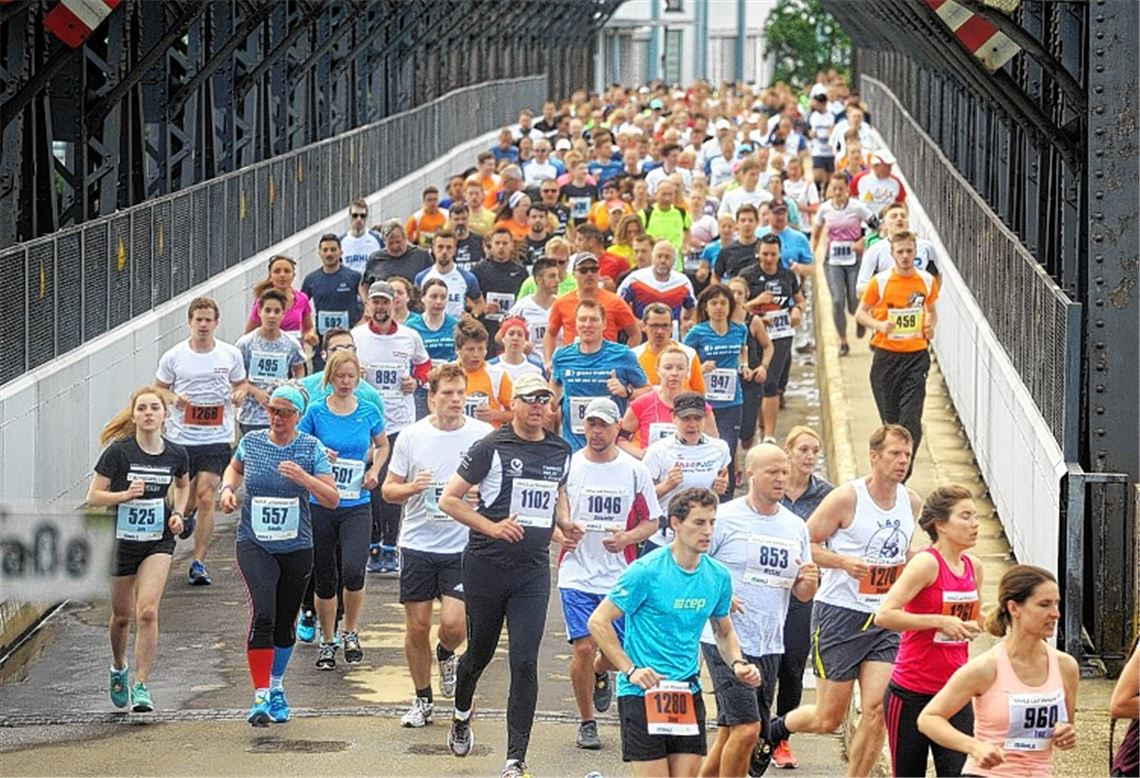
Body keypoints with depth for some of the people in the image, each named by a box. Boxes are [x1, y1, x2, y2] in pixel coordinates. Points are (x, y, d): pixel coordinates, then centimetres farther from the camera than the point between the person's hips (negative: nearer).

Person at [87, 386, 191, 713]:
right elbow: (93, 497, -11)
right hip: (121, 540, -1)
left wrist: (178, 513, 2)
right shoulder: (118, 451, -14)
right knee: (122, 616, 13)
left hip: (158, 541, 1)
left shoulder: (176, 454, -4)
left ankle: (141, 686, -10)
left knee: (147, 612, -15)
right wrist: (126, 494, -26)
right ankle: (118, 669, 42)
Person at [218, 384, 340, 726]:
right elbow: (235, 468, 25)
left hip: (296, 547, 1)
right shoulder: (252, 442, 1)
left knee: (285, 624, 11)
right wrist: (228, 488, 4)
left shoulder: (311, 448, -4)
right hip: (254, 545, -1)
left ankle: (276, 686, 37)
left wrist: (305, 478, -25)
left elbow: (332, 499, -9)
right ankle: (261, 696, -22)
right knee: (262, 613, -22)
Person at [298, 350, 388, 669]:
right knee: (325, 579, 7)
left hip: (357, 506, 0)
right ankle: (327, 642, 25)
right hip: (320, 506, 0)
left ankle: (351, 634, 5)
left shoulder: (369, 412, 2)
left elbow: (383, 445, 19)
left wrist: (375, 469, 2)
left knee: (353, 571, -18)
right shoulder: (315, 411, -3)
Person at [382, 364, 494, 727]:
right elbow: (389, 489, 7)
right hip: (417, 544, 2)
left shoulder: (483, 435, -3)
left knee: (453, 623, -13)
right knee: (417, 626, 5)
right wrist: (410, 488, -14)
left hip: (462, 547, -1)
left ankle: (447, 656, 23)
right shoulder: (412, 436, 0)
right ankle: (422, 699, 22)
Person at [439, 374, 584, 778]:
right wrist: (492, 527, -17)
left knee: (525, 662, -8)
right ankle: (461, 714, 46)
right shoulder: (491, 448, -7)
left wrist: (566, 524, 6)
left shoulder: (561, 451, 8)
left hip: (533, 570, 2)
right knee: (480, 651, 14)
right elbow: (449, 500, -5)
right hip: (487, 565, -2)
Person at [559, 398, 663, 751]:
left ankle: (600, 674, 40)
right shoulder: (567, 466, -1)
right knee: (584, 647, -10)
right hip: (577, 575, -1)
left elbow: (652, 521, 8)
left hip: (620, 577, 1)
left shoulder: (634, 470, 2)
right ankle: (587, 722, 9)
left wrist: (626, 537, -12)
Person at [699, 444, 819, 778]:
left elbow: (801, 594, 16)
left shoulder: (796, 527, 12)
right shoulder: (724, 517, -5)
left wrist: (809, 581, -7)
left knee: (729, 734, 11)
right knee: (746, 729, -14)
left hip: (770, 647, 6)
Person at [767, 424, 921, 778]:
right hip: (839, 613, -5)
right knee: (829, 718, 0)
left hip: (885, 619, 5)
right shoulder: (846, 498, -11)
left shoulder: (912, 503, 7)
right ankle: (774, 729, 31)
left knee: (878, 711, -8)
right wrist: (843, 561, -21)